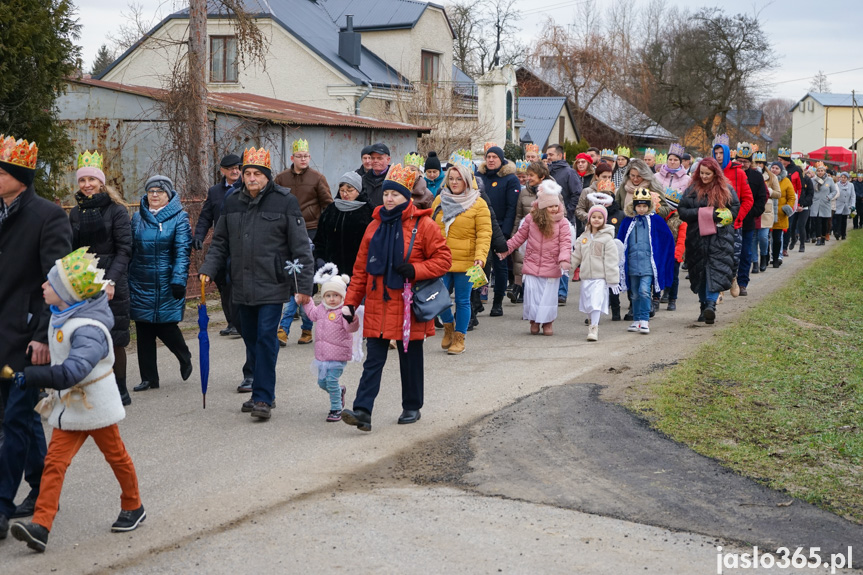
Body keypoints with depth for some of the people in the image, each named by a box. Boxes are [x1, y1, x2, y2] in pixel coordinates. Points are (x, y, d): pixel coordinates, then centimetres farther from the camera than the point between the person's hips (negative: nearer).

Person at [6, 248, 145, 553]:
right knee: (54, 462, -4)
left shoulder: (88, 330, -28)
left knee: (116, 456, 13)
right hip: (68, 405, 8)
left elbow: (71, 372, -40)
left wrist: (31, 376, -41)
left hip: (95, 404, -7)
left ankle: (133, 507, 33)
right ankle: (40, 525, -10)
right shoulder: (60, 316, 1)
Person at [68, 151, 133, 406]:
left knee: (114, 339, 0)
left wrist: (111, 280, -18)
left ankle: (120, 390, 12)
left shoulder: (116, 210, -2)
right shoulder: (76, 212, 13)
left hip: (111, 283, -4)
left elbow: (123, 250, -8)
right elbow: (71, 250, 14)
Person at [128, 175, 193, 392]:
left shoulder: (179, 217, -1)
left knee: (166, 326, -4)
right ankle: (149, 378, 14)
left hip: (166, 283, -4)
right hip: (141, 283, 4)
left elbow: (182, 251, -8)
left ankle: (185, 358, 27)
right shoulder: (137, 218, 11)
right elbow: (130, 250, 14)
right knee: (144, 332, 4)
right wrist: (126, 281, 11)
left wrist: (178, 279, -18)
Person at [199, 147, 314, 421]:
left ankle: (263, 398, -4)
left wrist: (304, 285, -10)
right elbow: (220, 242, 16)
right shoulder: (232, 202, 8)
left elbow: (301, 247, -7)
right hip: (242, 287, 6)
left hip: (272, 286, -5)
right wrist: (208, 269, 0)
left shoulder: (284, 201, -6)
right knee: (251, 341, 12)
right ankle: (263, 394, 23)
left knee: (266, 339, -10)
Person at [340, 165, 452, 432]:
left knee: (410, 360, 9)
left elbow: (444, 259, -5)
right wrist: (351, 300, 7)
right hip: (377, 307, 3)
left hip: (408, 307, -3)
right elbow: (361, 267, 11)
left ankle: (412, 408, 24)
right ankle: (362, 411, -8)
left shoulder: (423, 225, -5)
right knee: (373, 361, -2)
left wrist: (415, 270, -19)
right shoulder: (375, 226, 8)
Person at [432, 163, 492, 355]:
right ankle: (448, 326, 29)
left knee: (462, 301, 3)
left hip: (465, 261, -3)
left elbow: (484, 233, -7)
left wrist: (480, 257, -19)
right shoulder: (439, 201, 8)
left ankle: (459, 338, 16)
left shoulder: (478, 204, -3)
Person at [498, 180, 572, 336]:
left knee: (549, 296, 4)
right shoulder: (531, 219, 1)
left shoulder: (562, 223, -3)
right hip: (532, 266, 1)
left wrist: (564, 259, -24)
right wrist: (506, 249, 12)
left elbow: (566, 243, -9)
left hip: (551, 269, -1)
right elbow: (519, 237, 12)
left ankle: (548, 322, 22)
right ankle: (534, 321, 20)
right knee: (532, 294, 2)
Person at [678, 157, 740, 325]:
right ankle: (704, 306, -1)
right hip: (697, 236, 1)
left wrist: (723, 215, -6)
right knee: (700, 270, -1)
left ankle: (711, 304, -8)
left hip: (720, 236, -1)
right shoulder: (692, 190, 7)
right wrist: (703, 213, -6)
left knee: (717, 268, -6)